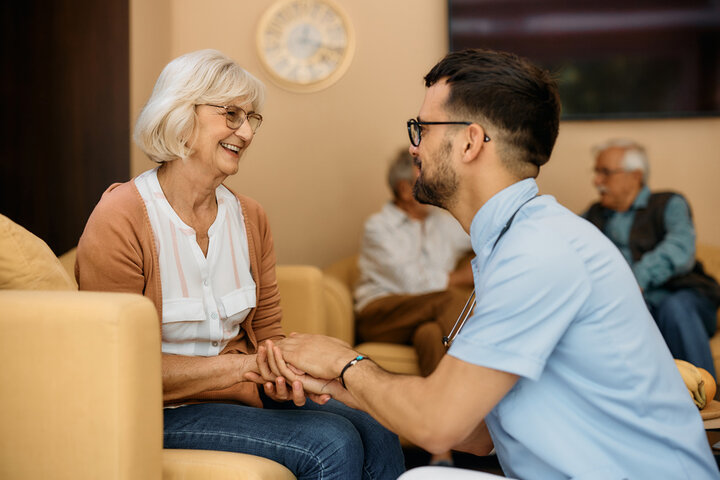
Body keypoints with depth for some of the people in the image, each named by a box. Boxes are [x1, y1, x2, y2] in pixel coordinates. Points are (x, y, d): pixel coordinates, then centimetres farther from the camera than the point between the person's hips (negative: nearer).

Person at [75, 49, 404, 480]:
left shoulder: (250, 218, 6)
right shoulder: (120, 221, -14)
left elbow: (267, 333, 9)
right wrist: (245, 365, -23)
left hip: (246, 395, 6)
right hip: (162, 412, -6)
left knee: (379, 439, -16)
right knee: (332, 445, -23)